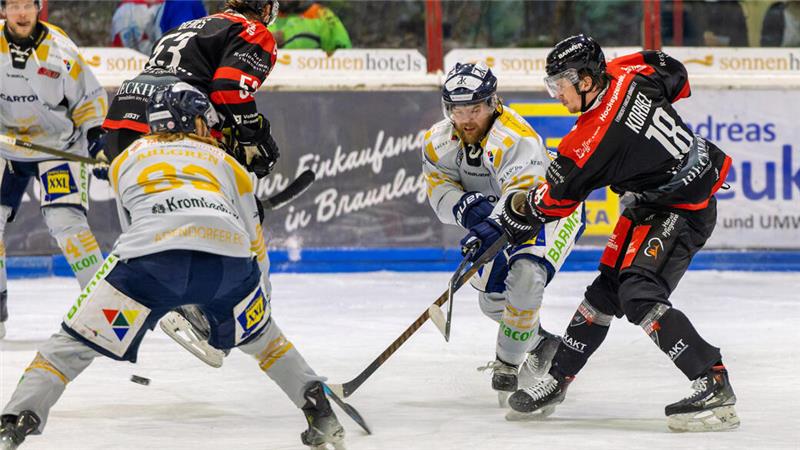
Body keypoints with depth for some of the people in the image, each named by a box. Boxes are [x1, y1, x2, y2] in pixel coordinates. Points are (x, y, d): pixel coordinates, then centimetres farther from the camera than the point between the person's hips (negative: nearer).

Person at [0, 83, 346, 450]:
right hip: (229, 259, 2)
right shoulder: (226, 162, 35)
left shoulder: (126, 159, 35)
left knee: (75, 341, 7)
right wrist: (260, 296, 49)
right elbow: (255, 244, 34)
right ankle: (322, 416, 23)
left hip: (150, 255, -1)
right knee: (258, 336, 31)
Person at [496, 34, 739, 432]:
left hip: (681, 212, -10)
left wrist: (515, 214, 9)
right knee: (607, 288, 12)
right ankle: (558, 378, 22)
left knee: (638, 295, -23)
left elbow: (554, 200, -10)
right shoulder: (628, 74, -7)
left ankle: (714, 387, -28)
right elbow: (676, 76, 13)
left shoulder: (590, 142, -25)